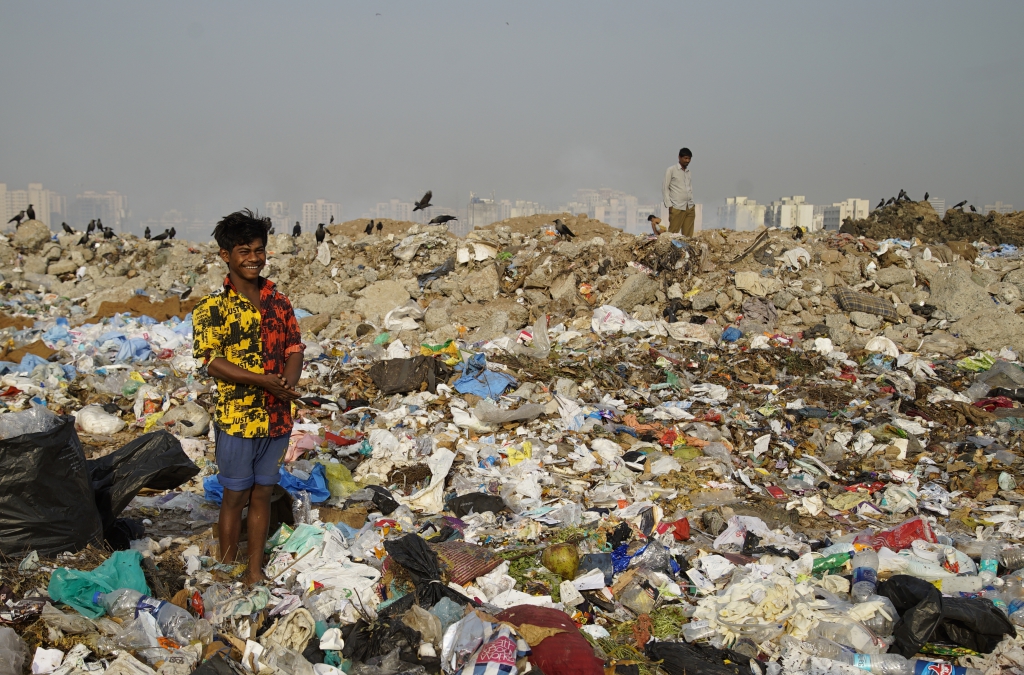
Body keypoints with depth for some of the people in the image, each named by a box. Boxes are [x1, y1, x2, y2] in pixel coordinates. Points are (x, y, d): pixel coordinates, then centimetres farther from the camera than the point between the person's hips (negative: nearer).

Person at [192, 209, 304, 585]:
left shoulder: (279, 303, 7)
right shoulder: (213, 308, -9)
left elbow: (295, 349, 5)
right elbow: (212, 362, -15)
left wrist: (287, 384, -16)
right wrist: (263, 380, -24)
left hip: (277, 418, 4)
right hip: (236, 418, -4)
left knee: (262, 495, 13)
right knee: (235, 496, 6)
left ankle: (255, 572, 24)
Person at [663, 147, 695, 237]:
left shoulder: (689, 172, 16)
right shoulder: (671, 170, 1)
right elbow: (665, 188, -1)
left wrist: (692, 205, 12)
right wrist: (669, 205, -8)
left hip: (690, 208, 5)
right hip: (677, 208, -5)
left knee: (688, 235, 1)